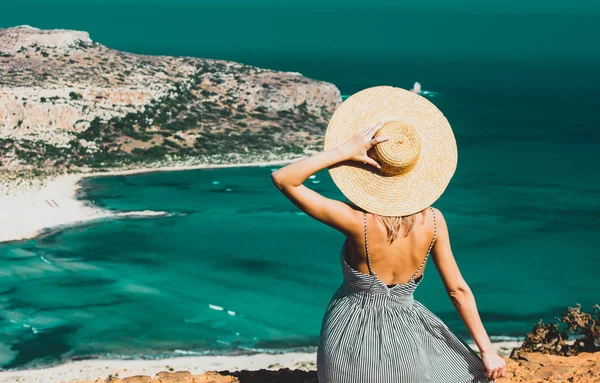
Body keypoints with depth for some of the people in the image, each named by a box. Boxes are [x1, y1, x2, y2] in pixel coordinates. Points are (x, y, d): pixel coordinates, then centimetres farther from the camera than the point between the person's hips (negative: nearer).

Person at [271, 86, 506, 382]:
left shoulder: (358, 222, -24)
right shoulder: (433, 221, -14)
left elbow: (282, 179, -22)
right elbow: (458, 289, -7)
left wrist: (342, 152, -25)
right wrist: (487, 350, 3)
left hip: (352, 342, -2)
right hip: (404, 339, 2)